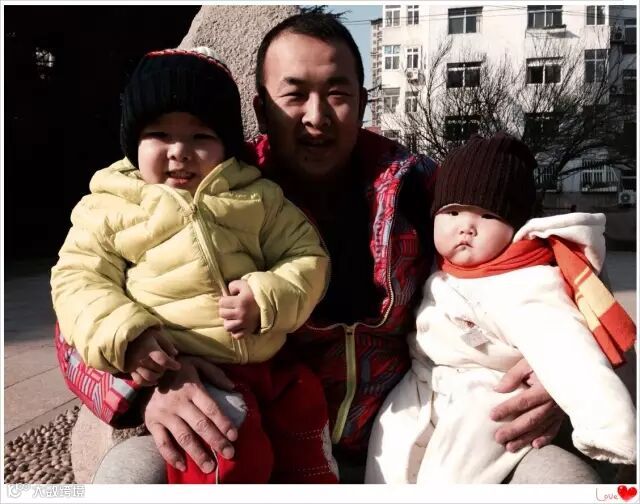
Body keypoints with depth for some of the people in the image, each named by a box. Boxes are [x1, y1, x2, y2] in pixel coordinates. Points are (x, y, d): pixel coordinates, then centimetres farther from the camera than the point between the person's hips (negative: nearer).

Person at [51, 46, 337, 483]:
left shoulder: (257, 197, 7)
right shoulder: (111, 207, 4)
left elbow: (306, 256, 6)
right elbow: (80, 279, 1)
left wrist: (269, 299, -15)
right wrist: (124, 335, -17)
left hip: (268, 361, 4)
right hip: (182, 368, -3)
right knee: (231, 454, -23)